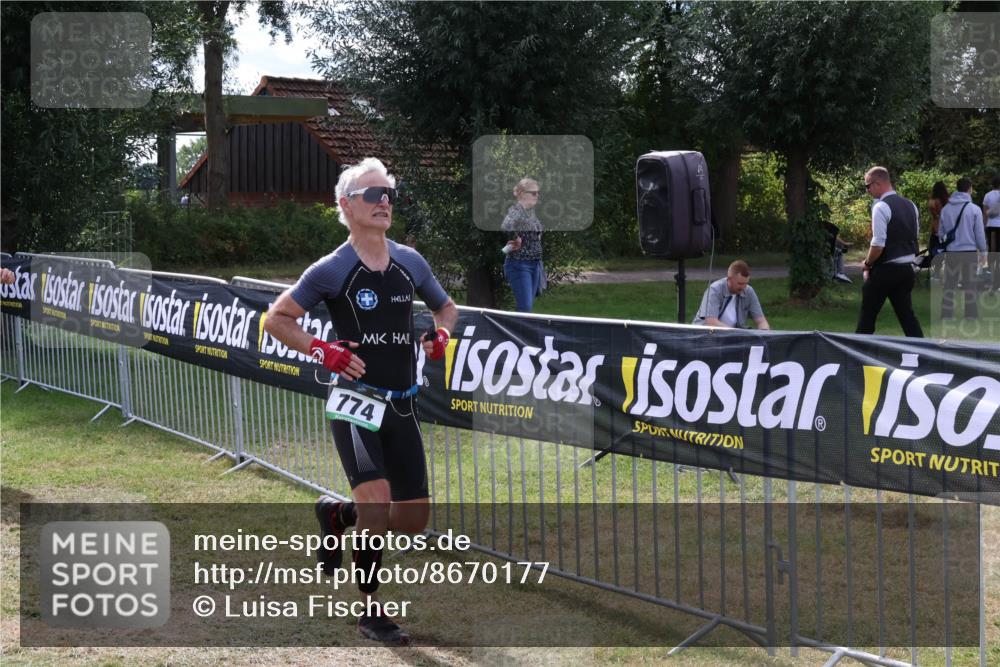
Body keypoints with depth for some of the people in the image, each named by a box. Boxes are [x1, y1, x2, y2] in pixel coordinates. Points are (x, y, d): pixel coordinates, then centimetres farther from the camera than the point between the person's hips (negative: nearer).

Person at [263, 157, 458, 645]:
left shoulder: (410, 262, 6)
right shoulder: (332, 270, -5)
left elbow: (446, 306, 23)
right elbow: (276, 318, 2)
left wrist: (441, 334, 0)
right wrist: (321, 351, -13)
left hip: (400, 405, 5)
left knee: (414, 520, 4)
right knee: (377, 499, -23)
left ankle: (337, 515, 33)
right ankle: (369, 609, -4)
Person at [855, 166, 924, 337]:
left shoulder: (881, 207, -15)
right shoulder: (910, 205, 11)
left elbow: (878, 244, -21)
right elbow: (915, 236, 18)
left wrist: (867, 264, -6)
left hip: (885, 270, -8)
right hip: (907, 268, 8)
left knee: (867, 315, 4)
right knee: (907, 314, 9)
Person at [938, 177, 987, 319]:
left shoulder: (946, 209, 1)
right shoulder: (974, 209, -8)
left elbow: (941, 232, 5)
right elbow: (980, 233, -4)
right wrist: (983, 252, 7)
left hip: (951, 253, 2)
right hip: (970, 252, -2)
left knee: (949, 286, 9)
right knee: (970, 287, 7)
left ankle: (946, 316, 9)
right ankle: (971, 316, 8)